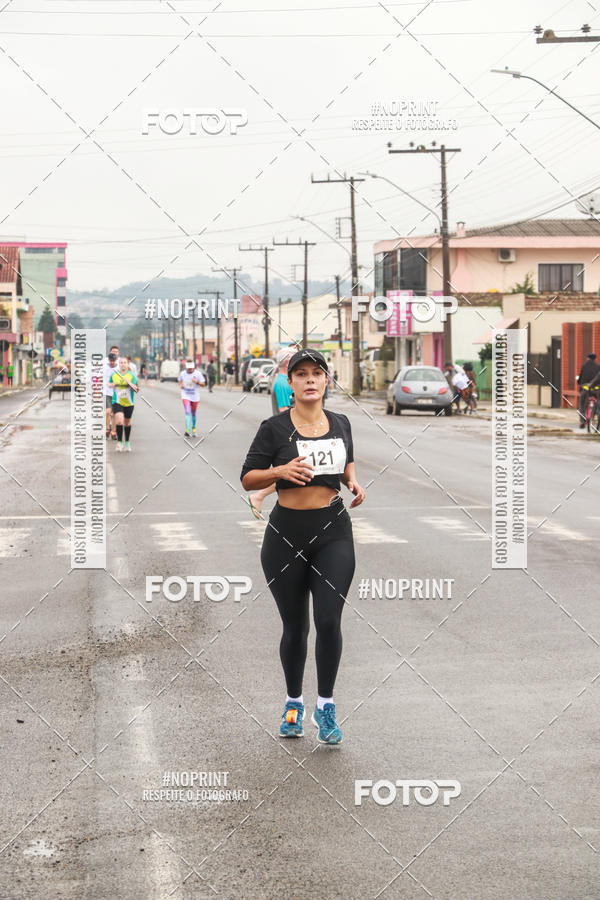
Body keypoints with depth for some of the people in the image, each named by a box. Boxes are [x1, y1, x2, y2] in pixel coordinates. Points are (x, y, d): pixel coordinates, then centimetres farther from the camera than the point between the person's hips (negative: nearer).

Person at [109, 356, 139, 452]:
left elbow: (136, 389, -10)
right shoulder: (114, 375, 1)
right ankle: (119, 442, -15)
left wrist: (129, 382, -24)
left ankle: (127, 443, 32)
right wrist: (113, 384, -3)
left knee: (127, 422, 14)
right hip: (117, 402, -1)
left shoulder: (132, 375, -3)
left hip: (128, 403, 1)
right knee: (119, 420, -22)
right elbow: (109, 384, 19)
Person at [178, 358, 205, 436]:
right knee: (188, 413, -17)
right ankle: (187, 430, -23)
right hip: (185, 396, -1)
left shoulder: (198, 373, -9)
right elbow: (179, 380, 16)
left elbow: (203, 383, -6)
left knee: (193, 413, 14)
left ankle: (193, 428, 37)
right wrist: (181, 385, -6)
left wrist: (197, 381, -25)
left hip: (195, 397, 1)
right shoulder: (182, 373, -3)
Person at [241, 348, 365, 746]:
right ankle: (294, 703, 29)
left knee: (329, 620, -11)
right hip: (287, 534, -2)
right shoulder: (275, 427, -5)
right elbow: (248, 478, -3)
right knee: (295, 627, 8)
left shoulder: (341, 424, 6)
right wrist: (280, 470, -21)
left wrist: (353, 481, 3)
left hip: (333, 532, 2)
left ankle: (326, 706, 5)